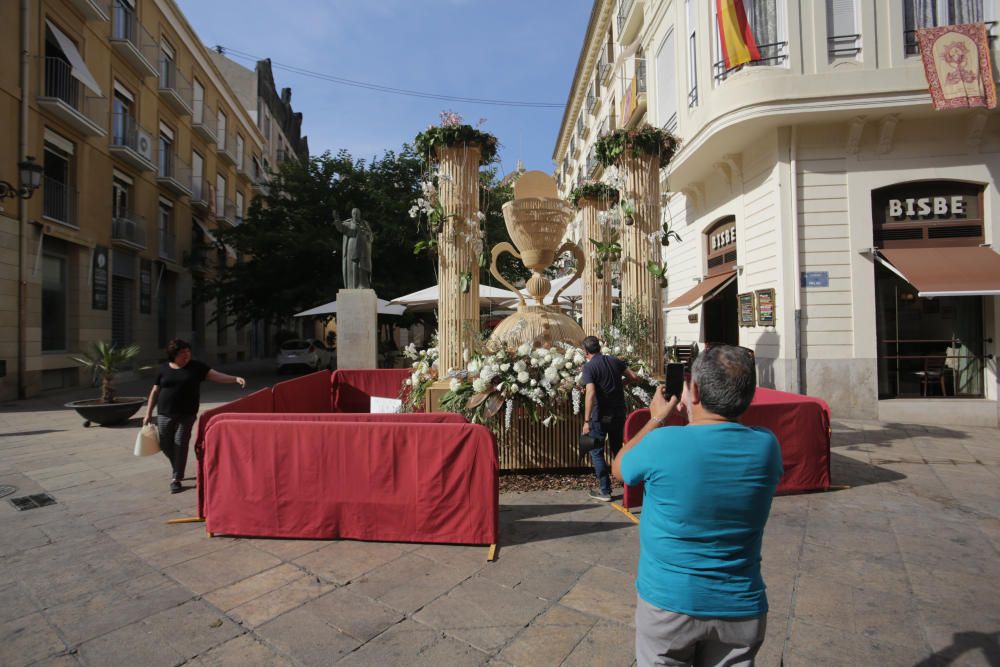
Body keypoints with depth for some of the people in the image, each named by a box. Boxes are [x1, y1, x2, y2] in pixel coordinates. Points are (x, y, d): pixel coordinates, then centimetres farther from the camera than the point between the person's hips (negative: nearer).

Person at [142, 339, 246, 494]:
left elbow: (216, 376, -9)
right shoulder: (164, 369, 4)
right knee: (165, 445, 9)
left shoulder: (196, 367, -1)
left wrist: (235, 378, -25)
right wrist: (148, 414, 8)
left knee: (180, 443, -3)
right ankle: (178, 469, 36)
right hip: (165, 414, 2)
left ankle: (176, 479, 9)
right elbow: (155, 391, 9)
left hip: (187, 415, -2)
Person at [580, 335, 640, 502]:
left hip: (601, 416, -5)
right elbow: (635, 377, 6)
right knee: (618, 448, 22)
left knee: (596, 452, 8)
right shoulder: (614, 361, 3)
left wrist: (586, 421, -24)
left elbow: (590, 393, -24)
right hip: (619, 413, 6)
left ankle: (605, 491, 10)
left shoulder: (589, 367, -13)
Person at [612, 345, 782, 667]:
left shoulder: (663, 443, -24)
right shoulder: (766, 446, -13)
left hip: (666, 604, -3)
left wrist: (656, 420, 6)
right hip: (740, 609, 3)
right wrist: (696, 418, 10)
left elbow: (619, 467, -2)